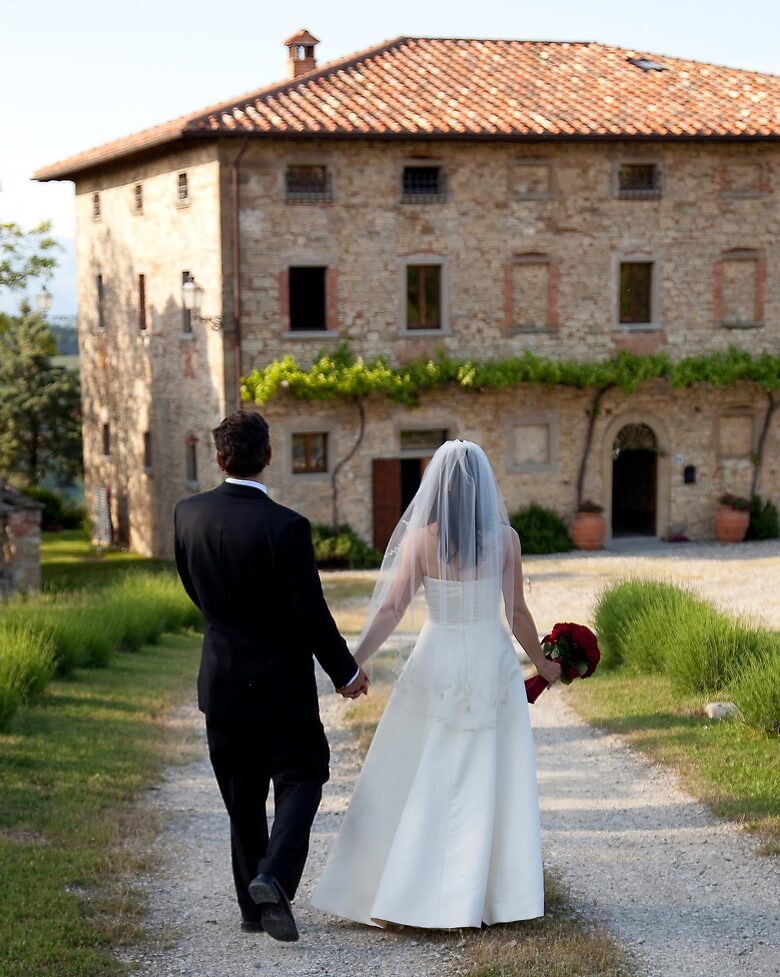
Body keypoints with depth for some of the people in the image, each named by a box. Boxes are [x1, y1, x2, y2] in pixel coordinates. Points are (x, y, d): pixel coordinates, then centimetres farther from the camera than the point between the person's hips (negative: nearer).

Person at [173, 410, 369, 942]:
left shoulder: (188, 514, -5)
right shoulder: (285, 527, -21)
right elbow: (311, 612, -16)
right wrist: (346, 671, -2)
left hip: (220, 677, 5)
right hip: (279, 680, -5)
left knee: (242, 796, 15)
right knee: (300, 777, 11)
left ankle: (253, 906, 21)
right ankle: (273, 876, -10)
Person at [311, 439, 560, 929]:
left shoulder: (419, 539, -8)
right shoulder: (504, 538, -7)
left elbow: (390, 610, -12)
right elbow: (518, 613, -3)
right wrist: (543, 663, 12)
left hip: (436, 664, 0)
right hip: (493, 663, 0)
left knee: (412, 782, 9)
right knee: (489, 785, 8)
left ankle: (393, 899, 9)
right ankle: (495, 897, 13)